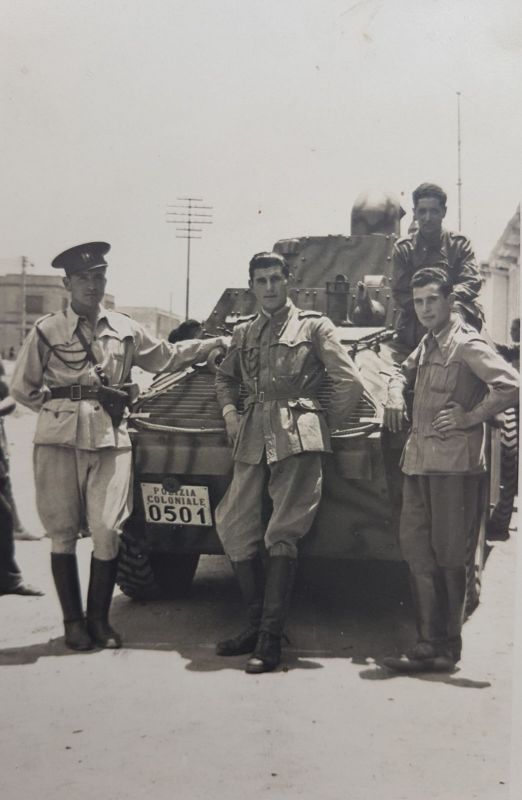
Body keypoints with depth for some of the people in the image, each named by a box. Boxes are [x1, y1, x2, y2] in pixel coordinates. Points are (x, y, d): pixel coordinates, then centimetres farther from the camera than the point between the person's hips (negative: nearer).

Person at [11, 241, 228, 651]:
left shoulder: (125, 330, 12)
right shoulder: (47, 331, 3)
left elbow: (168, 356, 25)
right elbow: (22, 387, 10)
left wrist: (215, 343, 22)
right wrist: (62, 402, 2)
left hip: (111, 441, 2)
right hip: (60, 442, -1)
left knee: (107, 531, -6)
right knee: (63, 533, 2)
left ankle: (99, 618, 12)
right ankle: (73, 621, 16)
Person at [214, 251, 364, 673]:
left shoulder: (313, 325, 5)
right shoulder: (244, 332, 19)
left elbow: (350, 382, 1)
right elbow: (225, 376, 33)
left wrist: (325, 423, 3)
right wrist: (229, 411, 16)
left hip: (298, 437, -5)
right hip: (252, 438, 5)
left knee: (282, 535, -8)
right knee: (235, 529, 1)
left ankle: (271, 637, -5)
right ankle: (257, 623, 15)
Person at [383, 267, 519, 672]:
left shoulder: (467, 344, -10)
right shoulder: (429, 343, 16)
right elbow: (405, 371, 35)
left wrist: (470, 417, -15)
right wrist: (395, 393, 15)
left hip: (454, 463, -8)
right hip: (419, 460, 8)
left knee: (448, 556, 0)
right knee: (417, 550, 6)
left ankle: (446, 649, 11)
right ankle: (430, 644, 13)